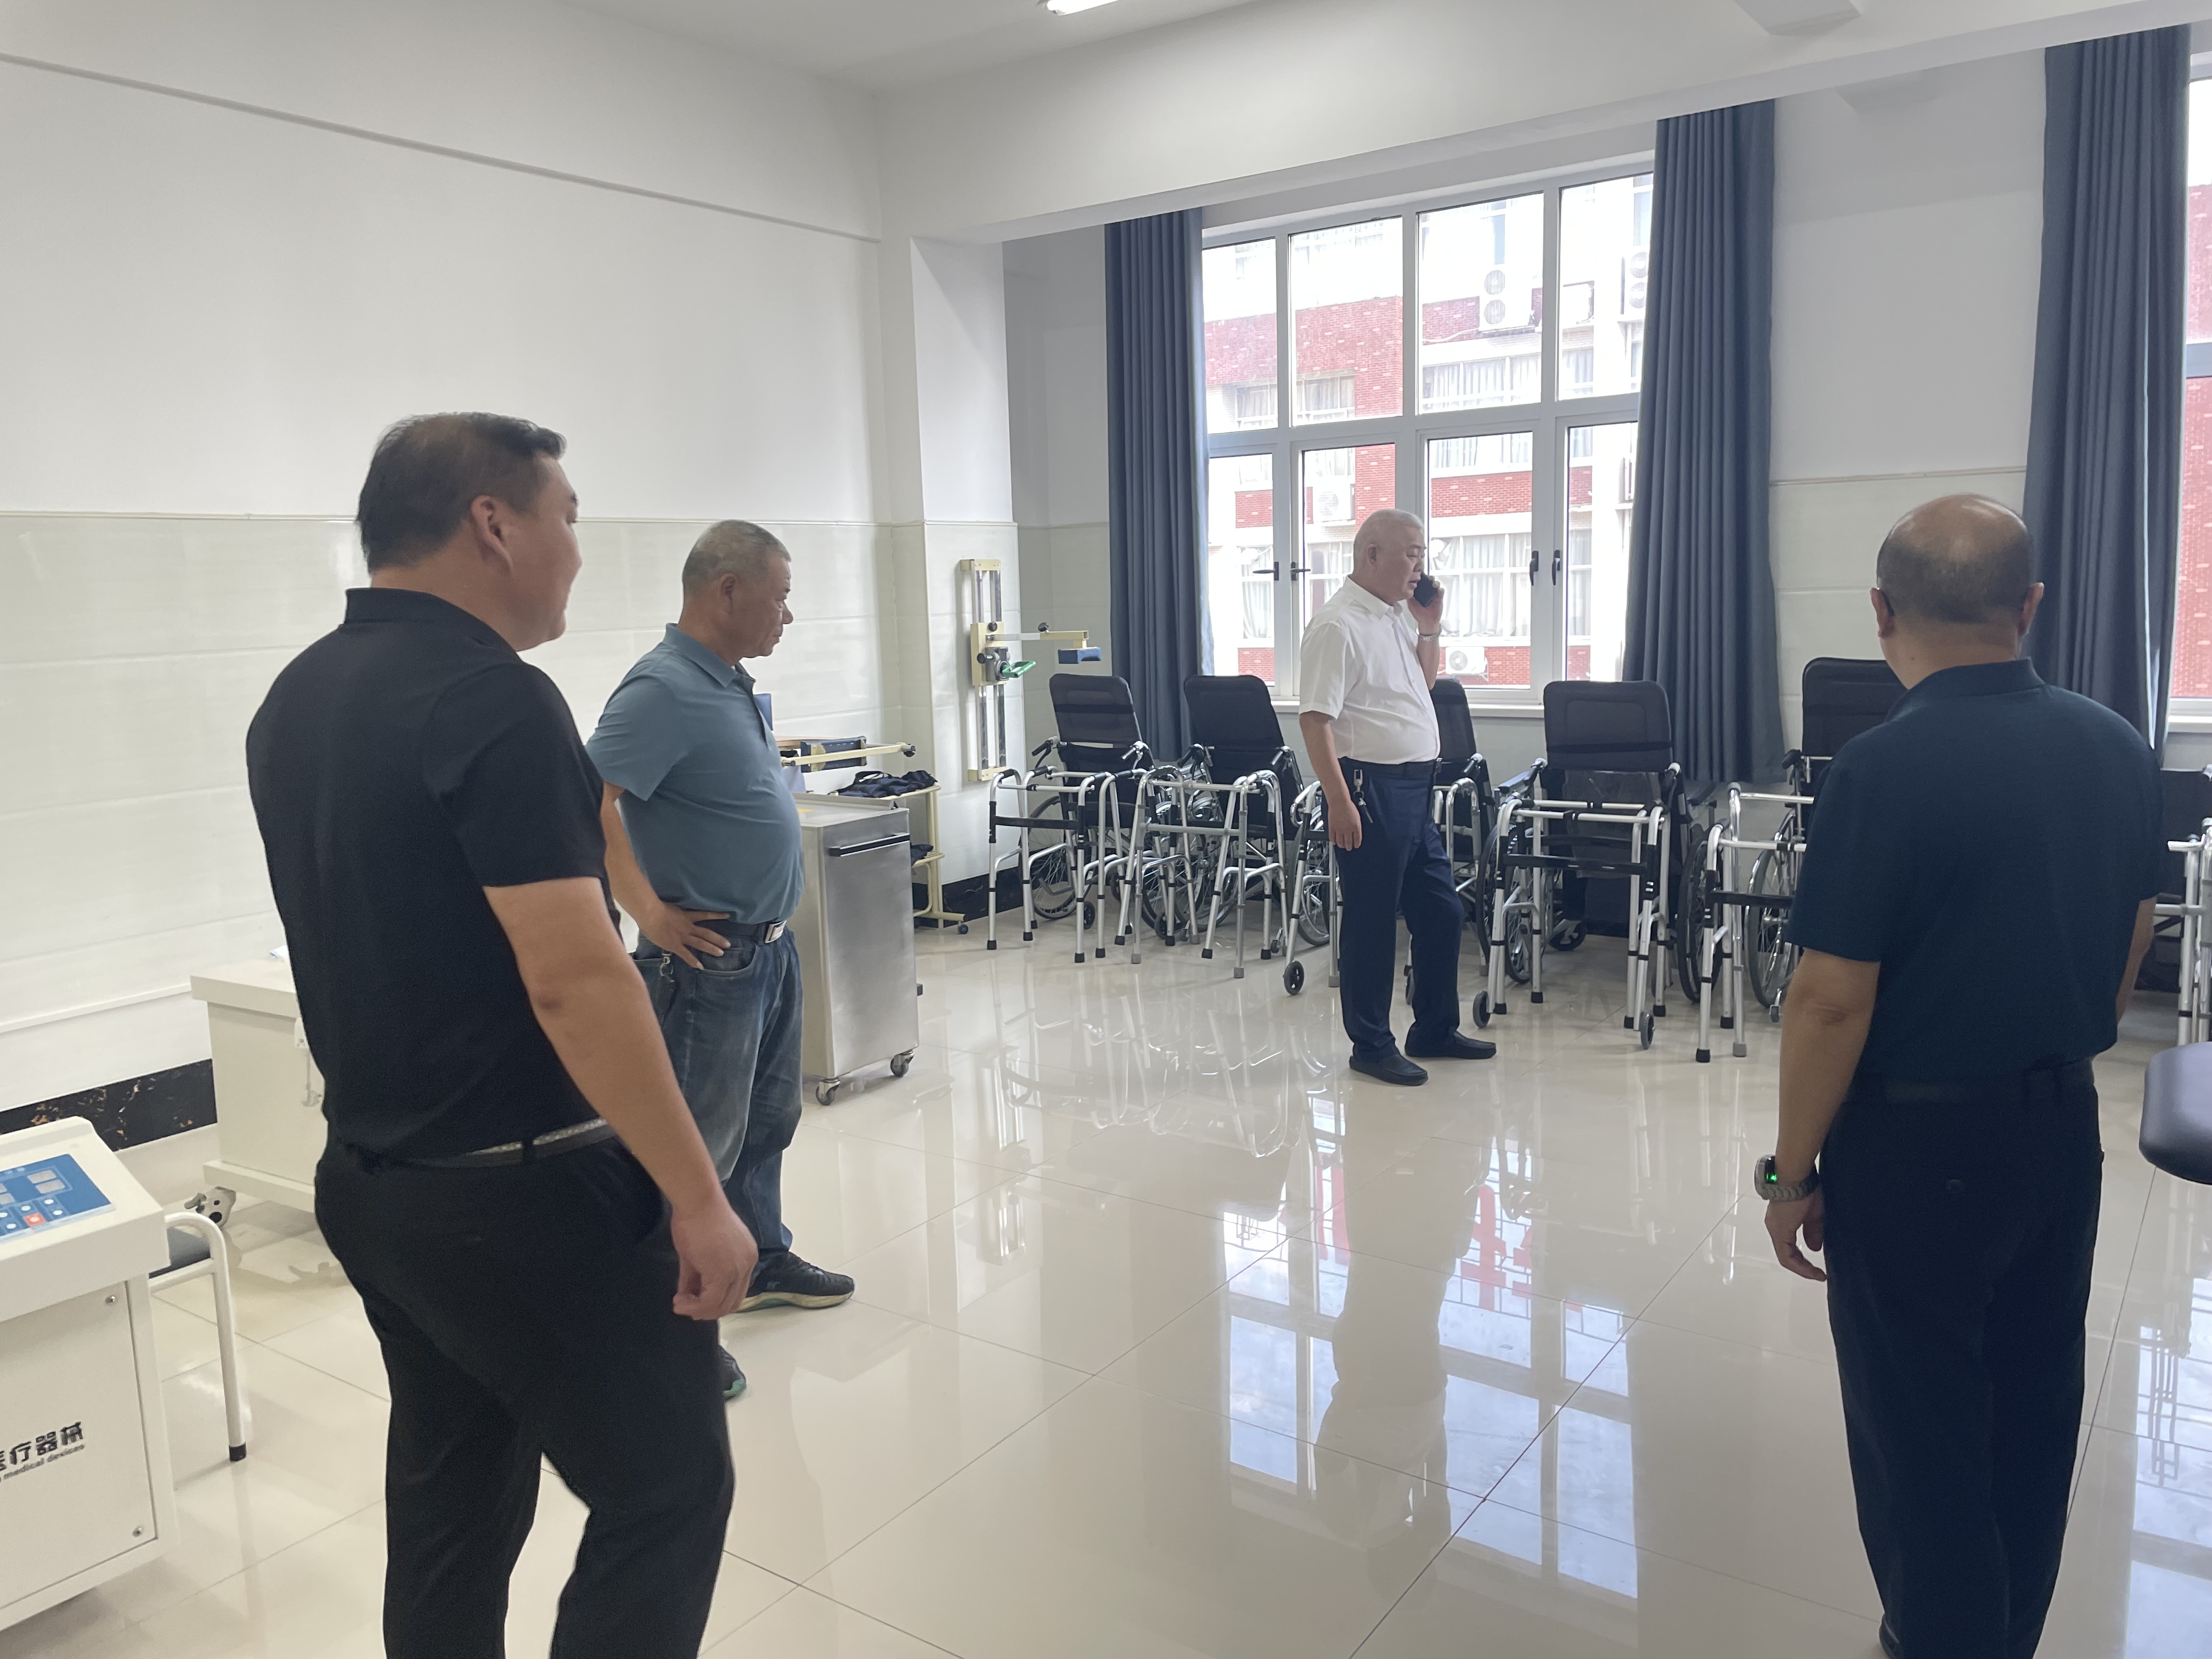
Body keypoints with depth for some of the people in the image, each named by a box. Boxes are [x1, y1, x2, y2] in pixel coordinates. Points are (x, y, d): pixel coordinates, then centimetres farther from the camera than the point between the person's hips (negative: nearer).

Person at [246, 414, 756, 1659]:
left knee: (452, 1499, 20)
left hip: (372, 1182, 9)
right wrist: (697, 1197, -20)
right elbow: (574, 982, -25)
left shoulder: (295, 699, 8)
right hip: (527, 1192, -9)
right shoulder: (493, 699, -20)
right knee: (666, 1487, 4)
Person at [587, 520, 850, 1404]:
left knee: (766, 1121, 22)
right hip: (711, 958, -10)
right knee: (699, 1146, 0)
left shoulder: (730, 682, 9)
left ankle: (763, 1263, 40)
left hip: (771, 946, 10)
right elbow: (590, 801, -30)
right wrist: (650, 913, -25)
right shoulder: (664, 690, -21)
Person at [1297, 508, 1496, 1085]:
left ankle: (1435, 1030, 29)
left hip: (1415, 788, 9)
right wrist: (1339, 801, -24)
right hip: (1371, 789, -9)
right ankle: (1371, 1045, 14)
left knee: (1440, 911, 15)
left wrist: (1429, 629, 10)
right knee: (1372, 922, 1)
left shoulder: (1396, 616, 13)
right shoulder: (1339, 625, -14)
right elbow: (1315, 719, -19)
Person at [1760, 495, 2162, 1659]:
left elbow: (1833, 1002, -21)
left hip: (1920, 1140, -7)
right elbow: (2130, 942, 12)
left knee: (1921, 1433, 9)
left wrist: (1792, 1173, -10)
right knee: (2031, 1413, 20)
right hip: (2063, 1128, 7)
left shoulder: (1885, 768, -22)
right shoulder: (2117, 748, 0)